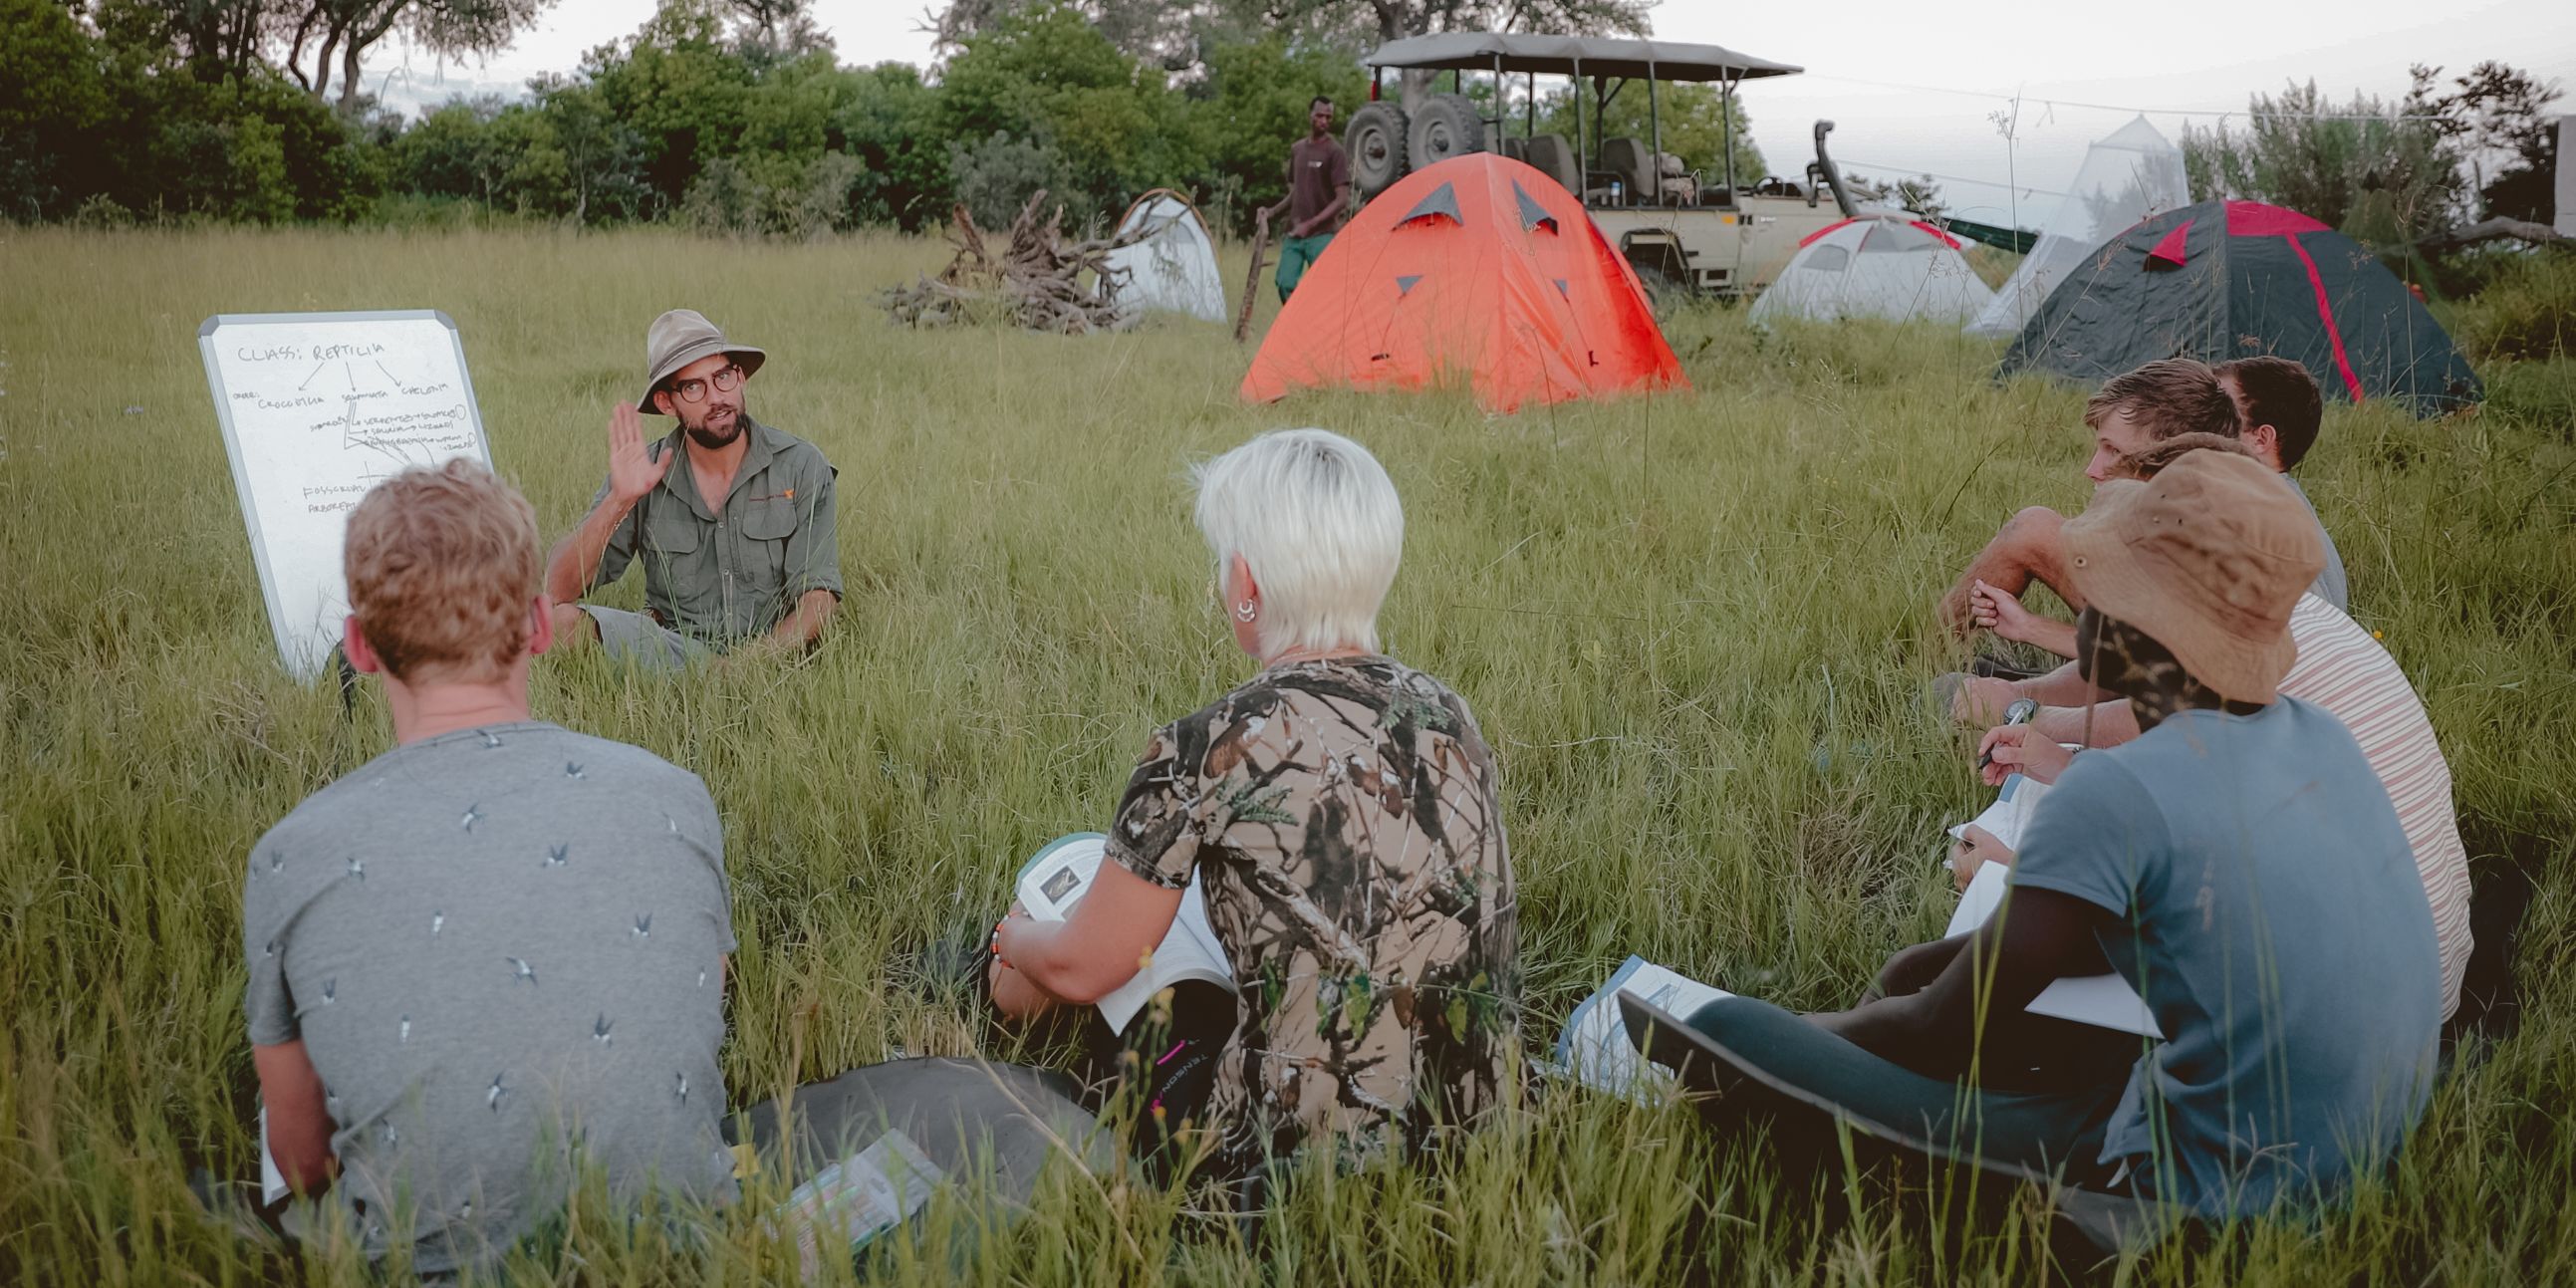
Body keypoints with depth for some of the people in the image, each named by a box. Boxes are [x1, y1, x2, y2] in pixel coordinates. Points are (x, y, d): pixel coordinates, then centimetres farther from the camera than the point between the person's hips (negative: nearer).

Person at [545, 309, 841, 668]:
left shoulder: (802, 467, -1)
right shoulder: (643, 474, 2)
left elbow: (818, 599, -5)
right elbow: (558, 589, -4)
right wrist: (619, 501, -18)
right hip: (668, 648, 3)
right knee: (562, 620, -25)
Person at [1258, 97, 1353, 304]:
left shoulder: (1335, 152, -6)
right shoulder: (1297, 149, 14)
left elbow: (1342, 200, -11)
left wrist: (1311, 224, -16)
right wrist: (1272, 212, 6)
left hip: (1322, 235, -6)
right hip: (1294, 234, 6)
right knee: (1285, 282, -4)